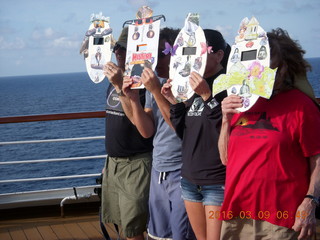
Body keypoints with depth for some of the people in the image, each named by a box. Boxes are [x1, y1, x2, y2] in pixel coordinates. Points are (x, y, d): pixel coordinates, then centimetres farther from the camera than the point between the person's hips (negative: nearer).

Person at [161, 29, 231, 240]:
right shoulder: (194, 88, 10)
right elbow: (183, 133, 12)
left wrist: (207, 96, -25)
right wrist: (174, 102, 0)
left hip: (218, 183, -7)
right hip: (190, 179, 7)